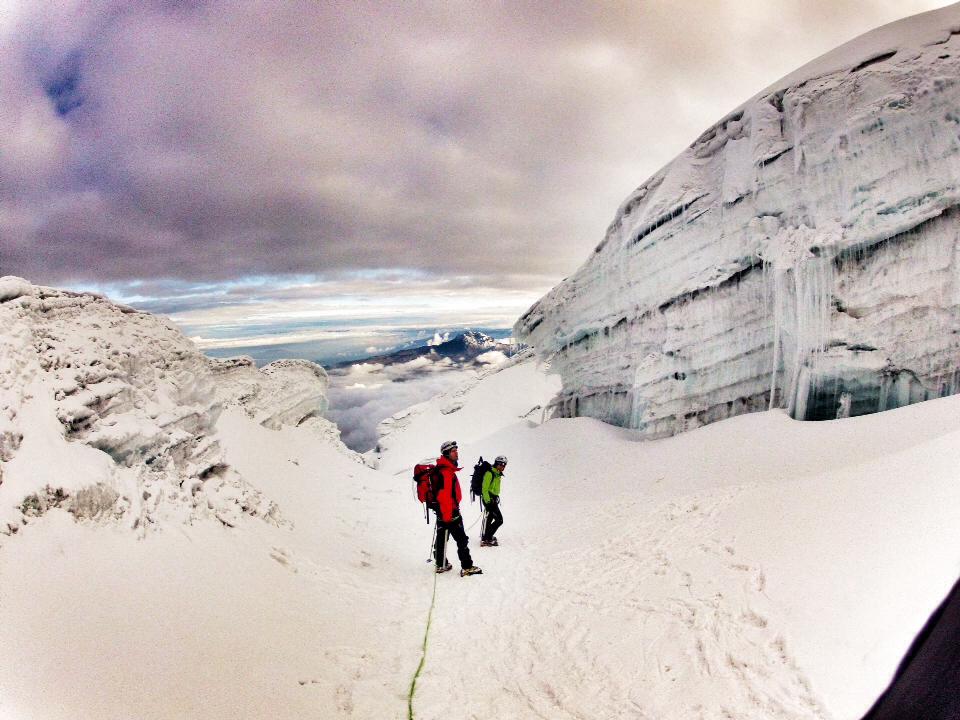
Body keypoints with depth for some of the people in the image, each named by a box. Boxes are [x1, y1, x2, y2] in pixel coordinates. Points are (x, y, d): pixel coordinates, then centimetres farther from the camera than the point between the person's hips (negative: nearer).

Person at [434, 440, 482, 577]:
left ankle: (441, 565, 23)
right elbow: (445, 495, -26)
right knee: (462, 539, -4)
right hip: (449, 511, -10)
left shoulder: (442, 469, 11)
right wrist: (447, 516, -25)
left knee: (442, 537, 15)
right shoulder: (446, 472, -23)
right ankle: (467, 567, 0)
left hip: (442, 511, 10)